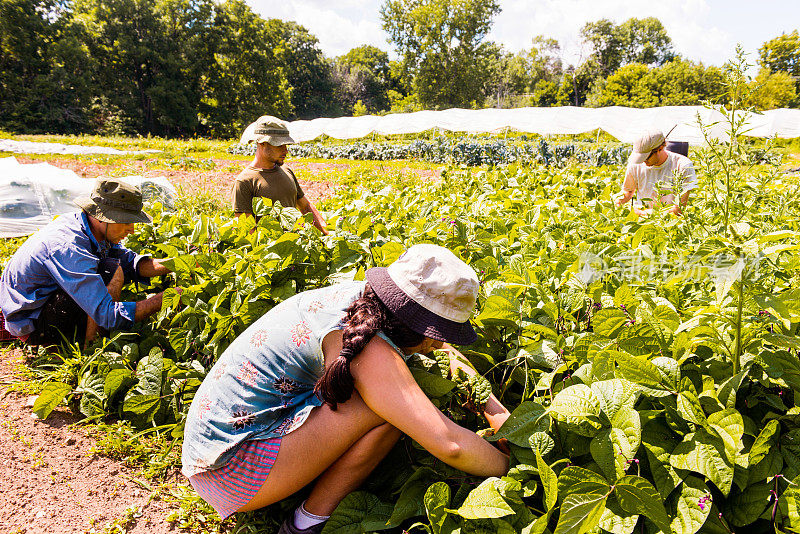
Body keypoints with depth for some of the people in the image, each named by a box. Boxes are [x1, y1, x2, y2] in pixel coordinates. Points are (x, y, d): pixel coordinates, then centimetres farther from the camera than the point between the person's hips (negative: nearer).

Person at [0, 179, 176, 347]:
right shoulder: (68, 249, -33)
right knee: (113, 271, -25)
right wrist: (164, 298, -33)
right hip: (30, 325, -9)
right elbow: (108, 316, -36)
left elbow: (130, 261, 0)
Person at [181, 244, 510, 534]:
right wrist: (509, 469, -10)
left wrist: (495, 408, 10)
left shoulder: (359, 295, 0)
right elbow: (449, 445, -29)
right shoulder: (371, 352, -26)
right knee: (389, 406, -20)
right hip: (233, 468, -9)